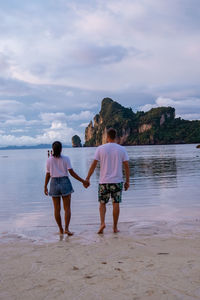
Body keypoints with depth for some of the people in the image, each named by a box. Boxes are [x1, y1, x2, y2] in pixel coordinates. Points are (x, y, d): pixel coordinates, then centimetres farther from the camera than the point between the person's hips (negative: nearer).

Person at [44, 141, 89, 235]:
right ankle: (66, 228, -10)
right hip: (65, 182, -2)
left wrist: (45, 187, 14)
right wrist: (83, 181, -4)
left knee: (57, 209, 9)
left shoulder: (49, 160, 1)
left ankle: (61, 230, 15)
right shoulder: (65, 159, -4)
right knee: (67, 208, 2)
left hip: (54, 183, 2)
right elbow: (72, 172, -9)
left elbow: (48, 175, 4)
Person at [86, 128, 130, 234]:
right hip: (117, 181, 0)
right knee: (116, 204, 8)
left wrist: (87, 178, 2)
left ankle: (102, 223, -5)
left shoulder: (100, 148, -3)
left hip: (104, 181, 0)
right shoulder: (122, 149, 0)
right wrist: (127, 181, 7)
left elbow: (93, 164, -4)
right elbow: (126, 166, 0)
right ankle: (115, 227, 13)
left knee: (102, 203, 13)